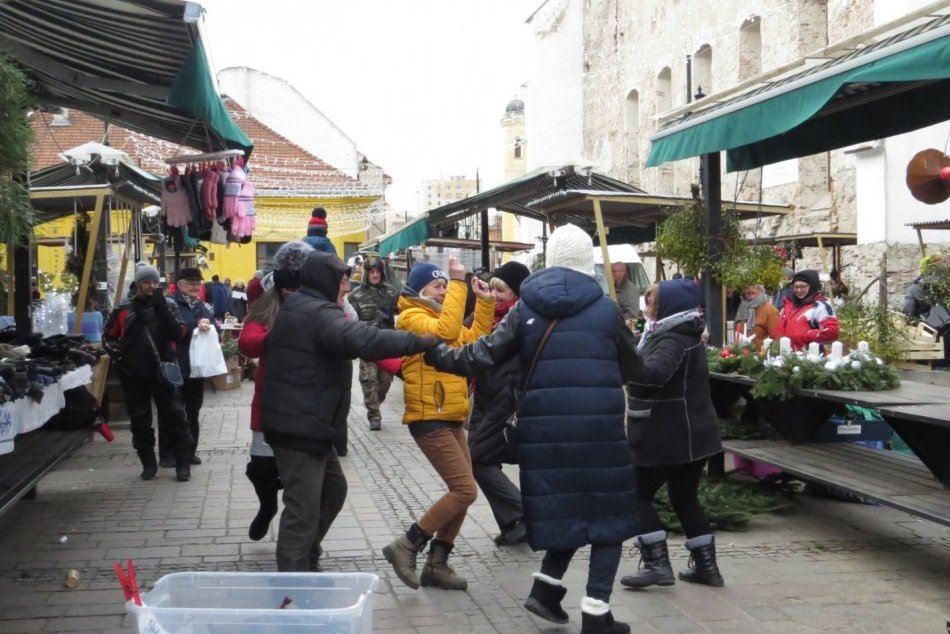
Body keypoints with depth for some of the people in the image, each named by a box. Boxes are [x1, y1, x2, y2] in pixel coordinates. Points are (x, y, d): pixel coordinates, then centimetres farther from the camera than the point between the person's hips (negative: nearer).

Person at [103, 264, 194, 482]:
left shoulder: (166, 307, 5)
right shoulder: (124, 310, 4)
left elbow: (177, 335, -10)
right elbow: (108, 337, 12)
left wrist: (162, 308, -16)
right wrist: (118, 355, -5)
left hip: (163, 371, -1)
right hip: (134, 374, 1)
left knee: (174, 417, -3)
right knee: (140, 420, 7)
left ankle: (183, 463, 4)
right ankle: (148, 463, 19)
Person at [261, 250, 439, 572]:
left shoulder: (298, 310, 17)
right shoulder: (319, 314, -18)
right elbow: (363, 339, -33)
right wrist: (417, 341, -31)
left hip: (302, 423, 11)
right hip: (301, 427, -11)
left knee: (333, 489, 23)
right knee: (304, 507, -10)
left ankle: (304, 560, 32)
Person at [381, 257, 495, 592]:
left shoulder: (437, 316, 19)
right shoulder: (412, 317, -11)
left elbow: (474, 339, 18)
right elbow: (446, 331, -29)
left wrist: (485, 303, 8)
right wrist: (459, 284, -28)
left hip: (450, 418, 10)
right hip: (429, 419, -10)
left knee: (460, 492, 10)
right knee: (464, 490, -14)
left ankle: (437, 563, 16)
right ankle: (406, 546, -6)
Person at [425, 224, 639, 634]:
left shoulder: (526, 308, 5)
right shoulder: (605, 308, 3)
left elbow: (485, 356, 1)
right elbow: (631, 363, 14)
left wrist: (435, 353, 15)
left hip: (544, 426, 2)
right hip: (600, 425, -2)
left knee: (564, 508, 20)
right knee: (607, 513, 7)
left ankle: (546, 587, 10)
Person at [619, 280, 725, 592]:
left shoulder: (672, 341, -19)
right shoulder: (685, 335, 14)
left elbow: (652, 374, -37)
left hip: (668, 438, -10)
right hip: (693, 435, 10)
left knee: (638, 495, -2)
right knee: (685, 498, 18)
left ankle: (657, 564, -5)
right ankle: (705, 565, 20)